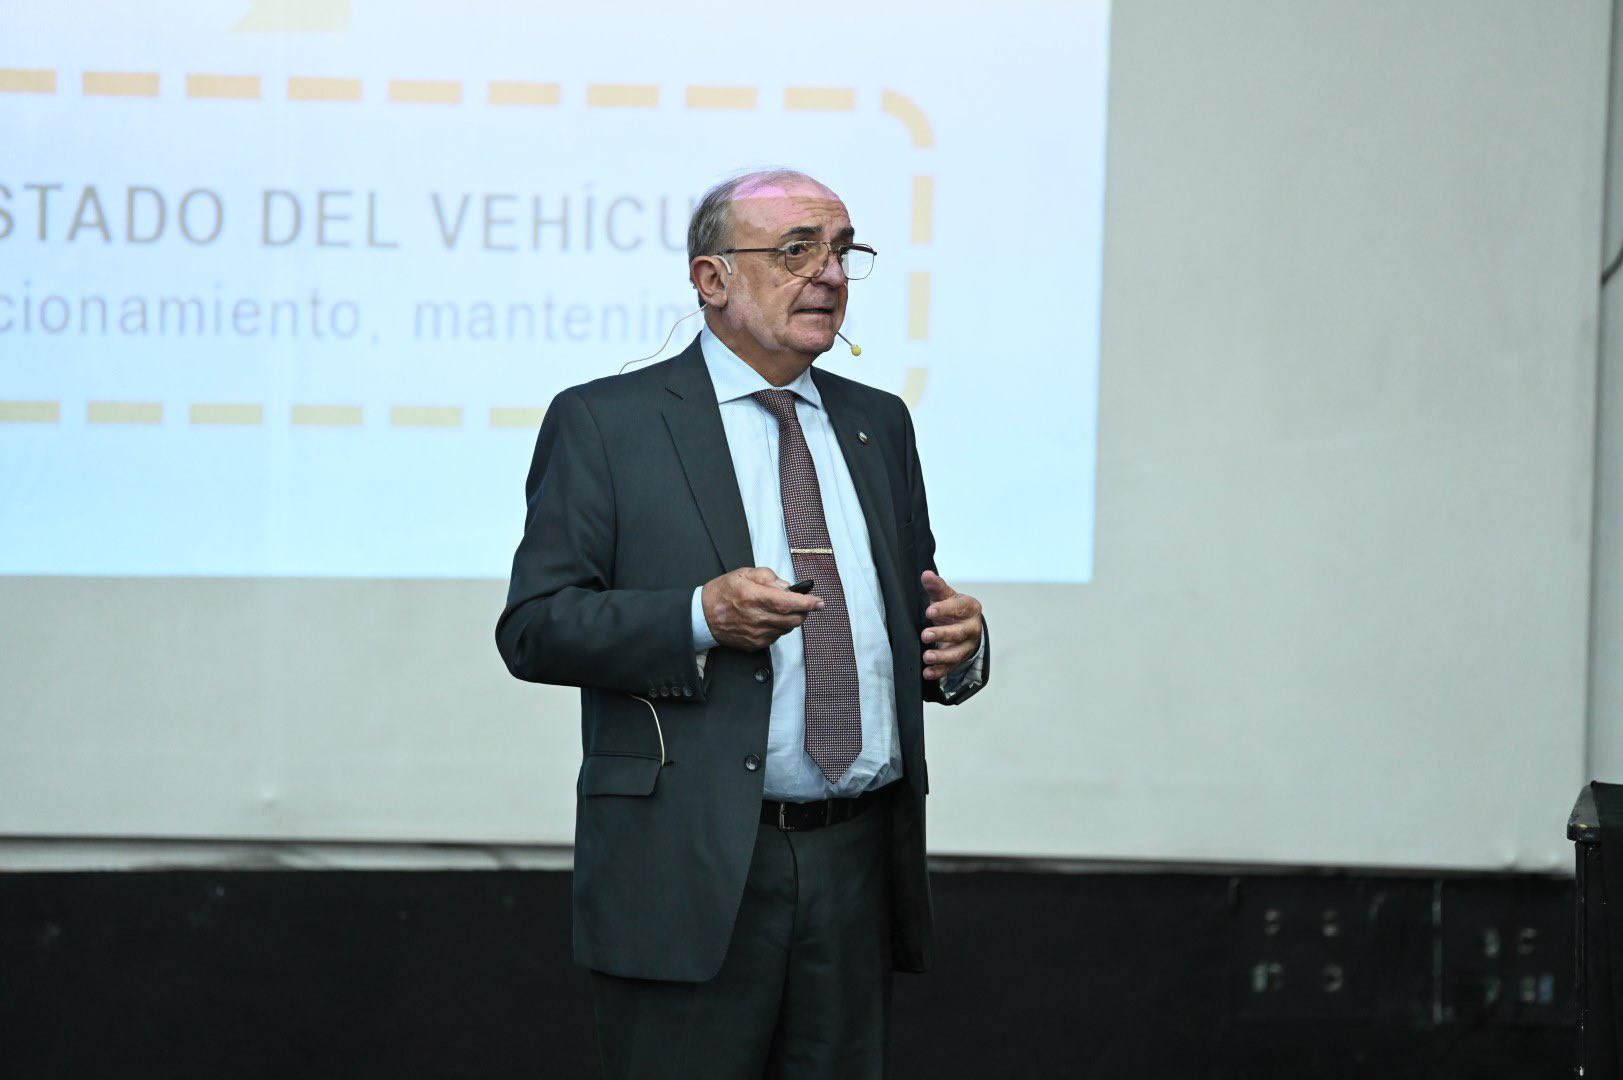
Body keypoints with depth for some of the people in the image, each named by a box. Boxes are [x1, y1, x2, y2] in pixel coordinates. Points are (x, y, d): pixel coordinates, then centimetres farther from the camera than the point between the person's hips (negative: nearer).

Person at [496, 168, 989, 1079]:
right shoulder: (604, 423, 0)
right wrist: (700, 617, -21)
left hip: (858, 867, 5)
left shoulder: (879, 424, 17)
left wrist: (956, 644, -3)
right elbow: (534, 628, -7)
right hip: (691, 868, -5)